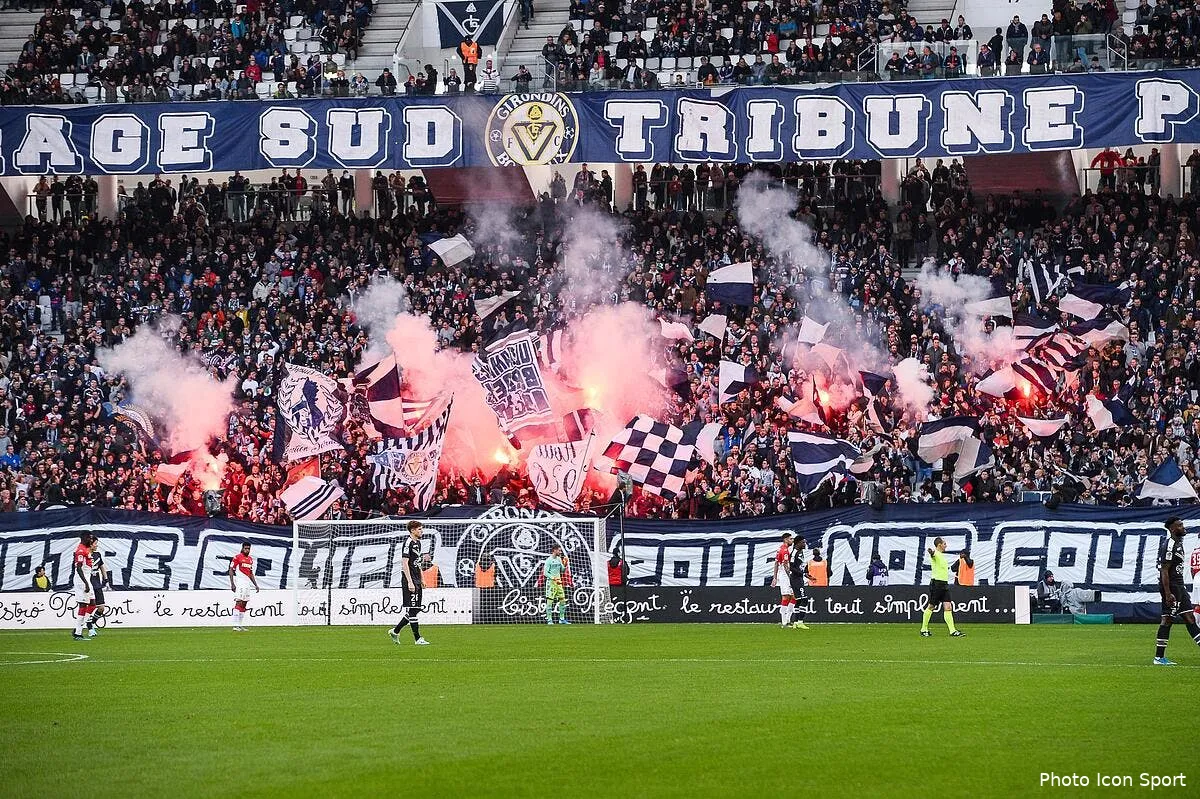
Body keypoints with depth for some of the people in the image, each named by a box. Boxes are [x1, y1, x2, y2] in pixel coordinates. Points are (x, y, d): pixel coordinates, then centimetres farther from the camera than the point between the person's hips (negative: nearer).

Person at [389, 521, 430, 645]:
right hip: (409, 580, -10)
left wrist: (421, 579, 21)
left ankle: (395, 631, 21)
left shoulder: (418, 542, 16)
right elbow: (405, 564, -17)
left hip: (416, 581, 10)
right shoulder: (408, 543, -13)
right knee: (412, 609, -7)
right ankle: (417, 639, -6)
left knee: (415, 609, 10)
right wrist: (410, 582, -21)